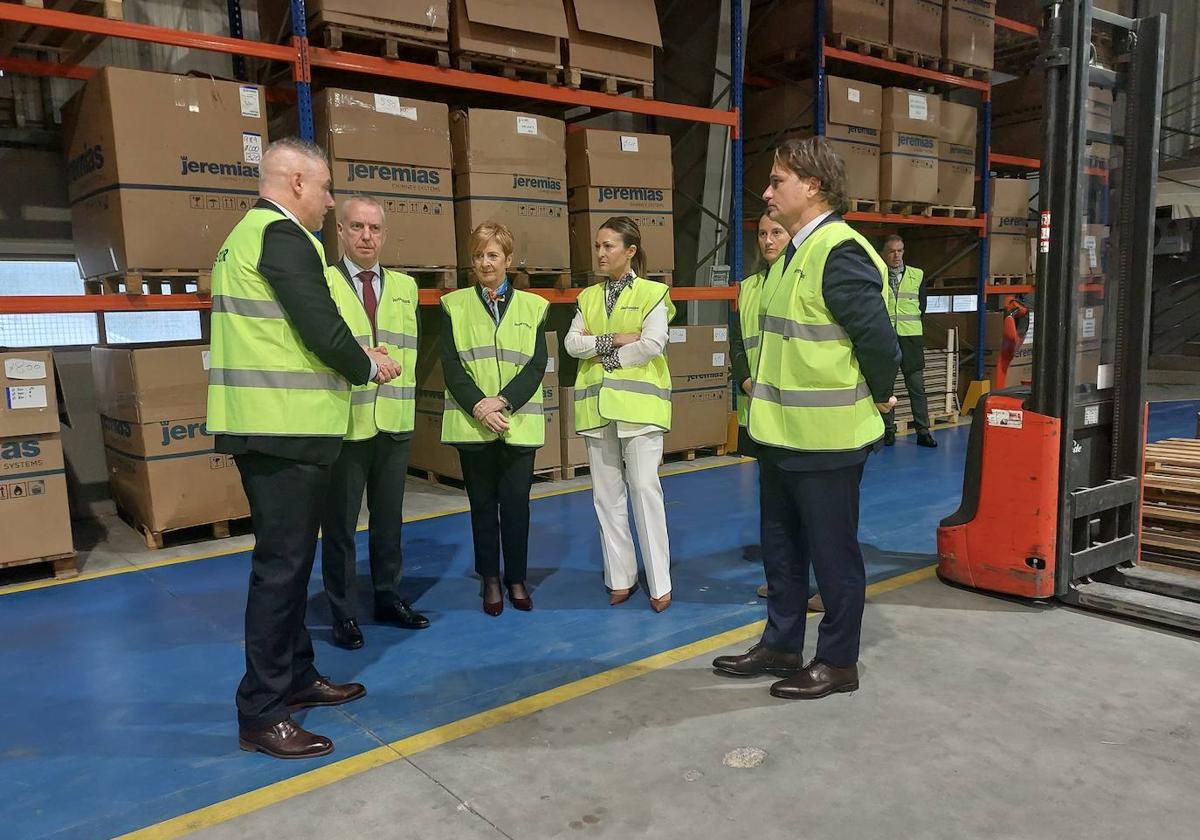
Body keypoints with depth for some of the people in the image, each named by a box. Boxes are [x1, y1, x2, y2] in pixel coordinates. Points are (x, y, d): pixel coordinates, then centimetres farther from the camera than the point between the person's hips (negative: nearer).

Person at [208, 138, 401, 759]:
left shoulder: (246, 234, 19)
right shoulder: (283, 235, -13)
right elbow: (322, 328, -21)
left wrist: (351, 357, 12)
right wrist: (367, 366, -3)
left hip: (267, 426, 11)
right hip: (286, 429, -11)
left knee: (287, 559, 18)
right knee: (281, 565, -4)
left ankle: (296, 677, 30)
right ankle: (261, 715, 5)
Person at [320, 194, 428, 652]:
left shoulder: (405, 286, 14)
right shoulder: (320, 282, -2)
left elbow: (409, 348, 13)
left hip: (394, 419, 5)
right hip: (344, 420, -4)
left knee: (389, 517, 14)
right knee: (340, 522, 4)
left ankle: (389, 598, 28)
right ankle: (344, 613, 16)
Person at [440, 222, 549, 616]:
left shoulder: (533, 306, 9)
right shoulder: (454, 305, 7)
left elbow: (537, 365, 0)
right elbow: (451, 366, -1)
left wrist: (504, 402, -14)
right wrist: (479, 407, -14)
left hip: (519, 422, 0)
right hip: (472, 422, 0)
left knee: (516, 503, 3)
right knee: (483, 503, 7)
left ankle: (516, 579, 17)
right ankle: (490, 580, 20)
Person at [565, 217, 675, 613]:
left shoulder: (653, 293, 0)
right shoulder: (588, 297, 14)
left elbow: (652, 345, -13)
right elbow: (572, 343, 1)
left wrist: (602, 353, -6)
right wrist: (616, 340, -10)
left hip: (638, 403, -5)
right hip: (598, 406, 5)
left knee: (645, 489, -6)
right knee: (606, 495, 7)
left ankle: (659, 583, 3)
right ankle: (620, 577, 17)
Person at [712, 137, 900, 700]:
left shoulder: (839, 253, -19)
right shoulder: (796, 253, 12)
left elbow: (878, 337, -23)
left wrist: (878, 397, -9)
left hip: (826, 438, -10)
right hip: (783, 432, 10)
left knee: (832, 552, 6)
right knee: (781, 546, 19)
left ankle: (838, 662, 22)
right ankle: (781, 646, 34)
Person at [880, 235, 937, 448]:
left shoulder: (917, 275, 9)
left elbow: (922, 306, 13)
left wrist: (913, 327, 8)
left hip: (910, 339, 1)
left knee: (917, 386, 1)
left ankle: (923, 432, 5)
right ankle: (888, 430, 12)